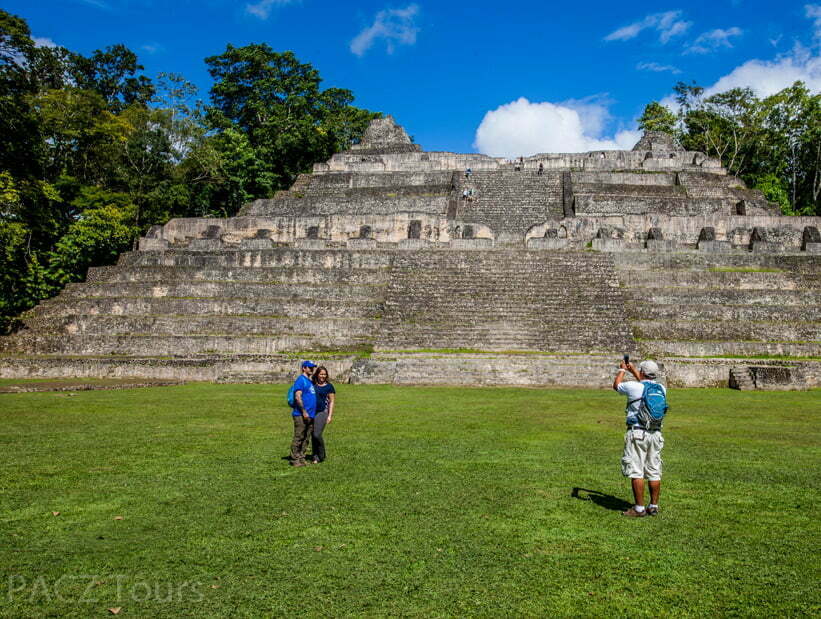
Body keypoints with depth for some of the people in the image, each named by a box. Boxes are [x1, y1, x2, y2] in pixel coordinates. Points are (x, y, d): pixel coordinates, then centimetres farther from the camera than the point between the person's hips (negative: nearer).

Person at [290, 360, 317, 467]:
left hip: (310, 415, 9)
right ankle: (294, 459, -1)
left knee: (306, 438, 11)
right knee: (298, 437, -6)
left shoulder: (310, 381, 20)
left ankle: (301, 458, 17)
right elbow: (297, 397, -16)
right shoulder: (301, 380, -8)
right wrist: (304, 411, -19)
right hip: (301, 415, -9)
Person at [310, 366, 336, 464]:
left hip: (322, 412, -4)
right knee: (312, 436, 4)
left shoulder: (329, 386, 1)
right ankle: (315, 457, 14)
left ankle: (322, 456, 6)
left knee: (317, 434, -14)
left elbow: (331, 402, 2)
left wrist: (330, 416, -5)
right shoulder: (312, 385, 9)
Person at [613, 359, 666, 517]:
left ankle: (639, 508, 0)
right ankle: (654, 506, 16)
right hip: (656, 433, 6)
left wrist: (622, 370, 27)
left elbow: (616, 385, 11)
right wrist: (633, 370, 40)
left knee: (636, 472, -1)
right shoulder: (661, 389, 7)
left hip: (637, 433, -5)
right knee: (654, 472, 10)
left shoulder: (633, 387, -10)